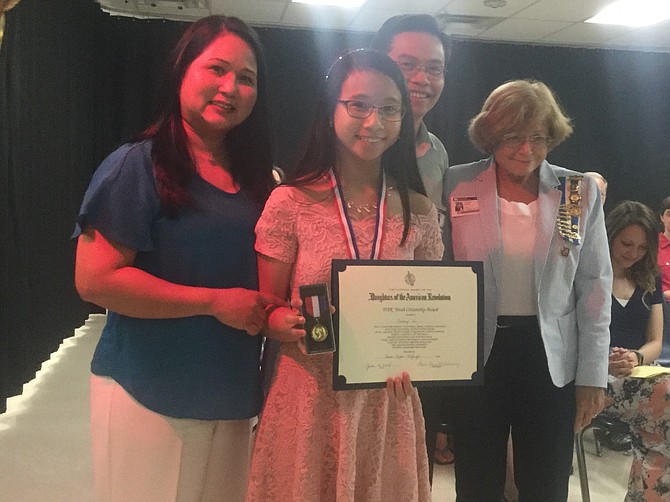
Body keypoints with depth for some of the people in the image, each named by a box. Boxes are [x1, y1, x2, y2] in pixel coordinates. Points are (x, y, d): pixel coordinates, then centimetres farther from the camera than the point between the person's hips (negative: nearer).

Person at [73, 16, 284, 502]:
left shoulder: (258, 179, 7)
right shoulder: (138, 165, -11)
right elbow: (95, 278, -18)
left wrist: (281, 312, -2)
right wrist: (214, 302, -18)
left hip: (233, 398, 6)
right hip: (148, 395, -5)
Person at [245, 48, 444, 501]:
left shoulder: (419, 212, 1)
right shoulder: (291, 203, -7)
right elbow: (266, 311, -2)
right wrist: (292, 324, -24)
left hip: (389, 400, 3)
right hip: (310, 398, -2)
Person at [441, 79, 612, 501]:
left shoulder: (581, 192, 1)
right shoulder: (458, 185, -2)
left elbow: (594, 289, 3)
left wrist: (592, 374, 0)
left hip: (552, 359, 1)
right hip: (475, 356, 0)